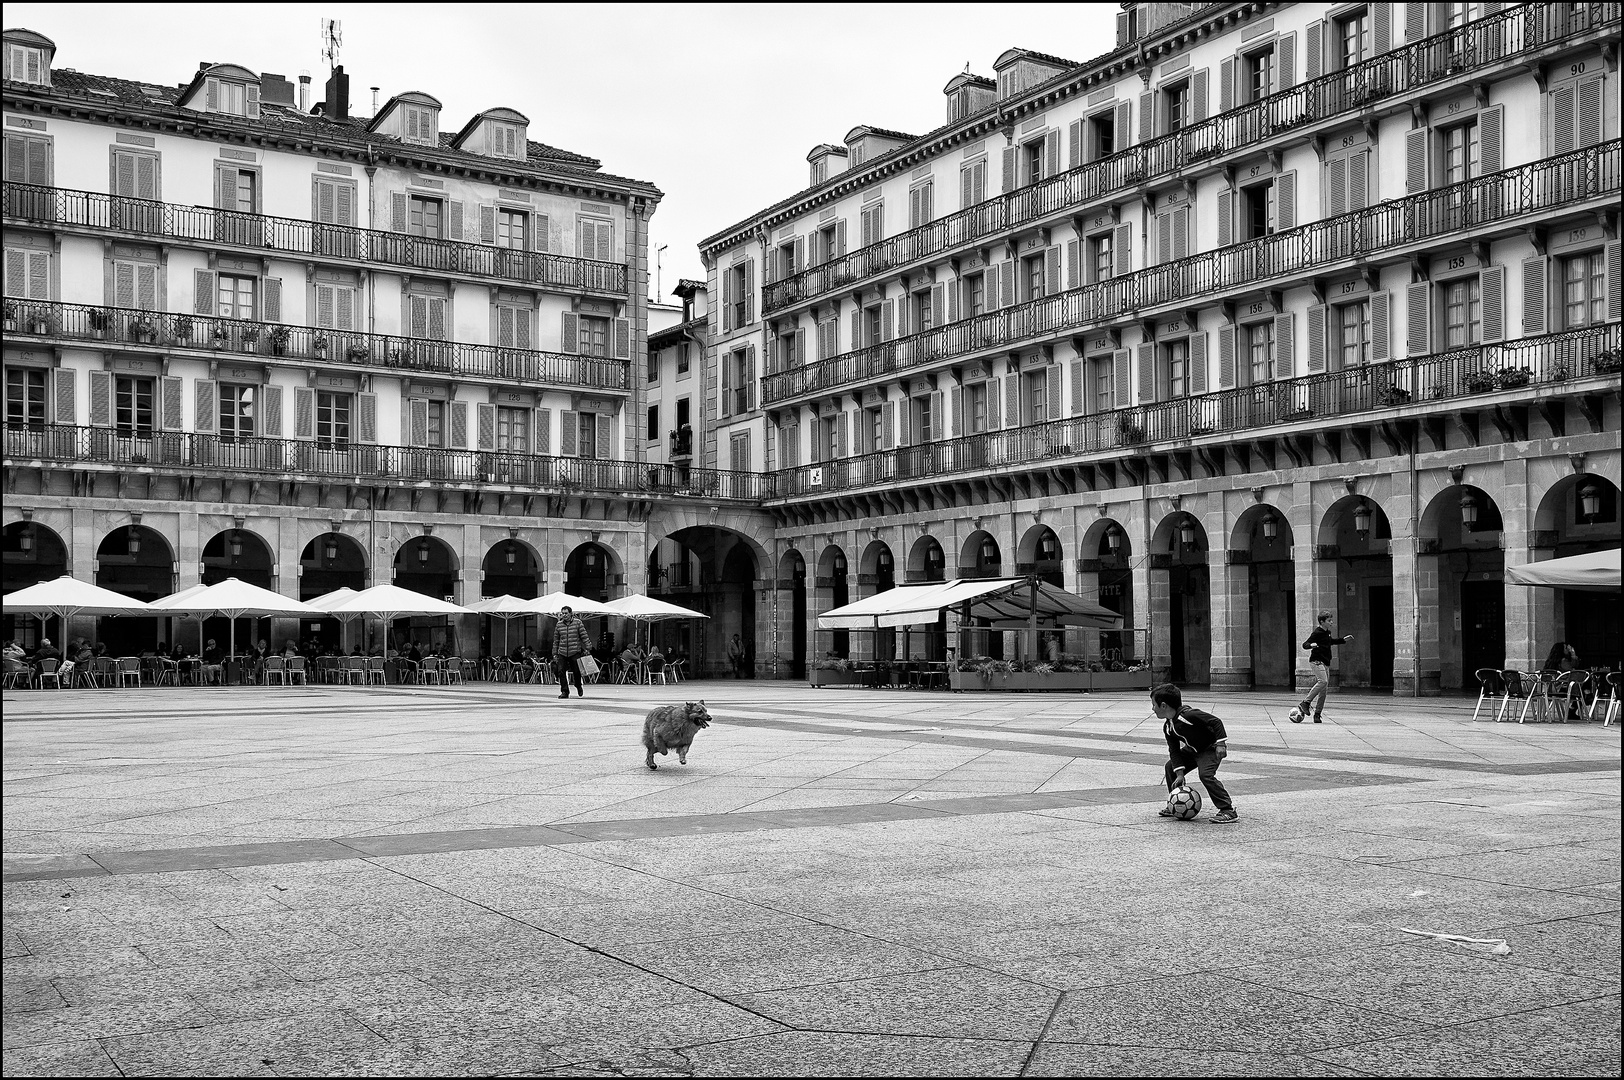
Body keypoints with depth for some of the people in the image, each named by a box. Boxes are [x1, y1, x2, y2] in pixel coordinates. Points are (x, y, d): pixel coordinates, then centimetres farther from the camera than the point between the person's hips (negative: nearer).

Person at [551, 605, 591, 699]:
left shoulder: (577, 623, 1)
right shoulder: (559, 625, 8)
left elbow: (584, 636, 1)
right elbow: (556, 641, 13)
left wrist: (587, 648, -8)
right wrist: (555, 654, 12)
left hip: (575, 652, -2)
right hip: (562, 653, 2)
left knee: (576, 671, 0)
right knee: (561, 671, -8)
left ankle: (578, 687, 29)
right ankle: (564, 692, 1)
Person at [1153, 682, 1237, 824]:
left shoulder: (1187, 715, -31)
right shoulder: (1167, 727, -4)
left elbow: (1216, 722, -29)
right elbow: (1174, 751, -3)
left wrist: (1221, 743, -31)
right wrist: (1180, 774, -11)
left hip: (1211, 747, -9)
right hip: (1194, 750, 9)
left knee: (1206, 774, -28)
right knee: (1170, 767, 6)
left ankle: (1229, 811, -22)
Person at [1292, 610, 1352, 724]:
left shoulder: (1327, 632, 15)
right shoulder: (1317, 633, -11)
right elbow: (1305, 644, -17)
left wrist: (1343, 640, 36)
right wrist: (1311, 645, -38)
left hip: (1326, 663, 9)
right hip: (1316, 661, -9)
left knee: (1324, 691, 4)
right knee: (1323, 681, -30)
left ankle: (1317, 714, 8)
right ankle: (1305, 703, -25)